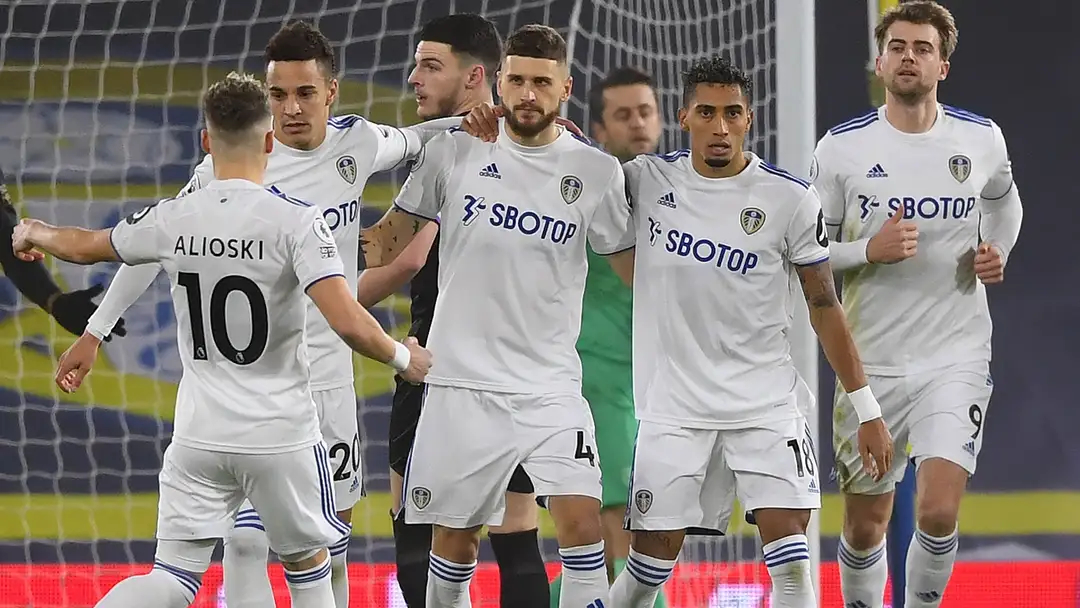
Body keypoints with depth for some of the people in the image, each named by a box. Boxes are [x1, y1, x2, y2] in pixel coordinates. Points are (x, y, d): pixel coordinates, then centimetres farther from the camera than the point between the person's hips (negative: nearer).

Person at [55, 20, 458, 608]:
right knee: (246, 541, -14)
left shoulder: (356, 142, 0)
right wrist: (97, 329, -1)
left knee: (329, 547, 12)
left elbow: (408, 141, 24)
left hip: (328, 377, 4)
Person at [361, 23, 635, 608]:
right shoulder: (453, 151, 1)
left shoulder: (596, 172, 1)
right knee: (454, 538, 6)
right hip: (461, 383, 0)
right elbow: (392, 235, 11)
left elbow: (636, 269, 9)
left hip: (550, 387, 0)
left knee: (581, 521, -16)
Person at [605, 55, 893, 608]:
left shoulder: (790, 199, -5)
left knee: (788, 545, -13)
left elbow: (824, 305, 2)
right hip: (673, 404, 1)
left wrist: (866, 407, 1)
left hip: (766, 399, -1)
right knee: (655, 552, 2)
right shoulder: (648, 179, 0)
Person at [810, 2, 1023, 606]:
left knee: (938, 512, -18)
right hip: (872, 360, 0)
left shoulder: (981, 139, 1)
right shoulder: (842, 147, -4)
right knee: (865, 527, 9)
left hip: (958, 355, 0)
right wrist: (870, 250, -17)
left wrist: (997, 253, 6)